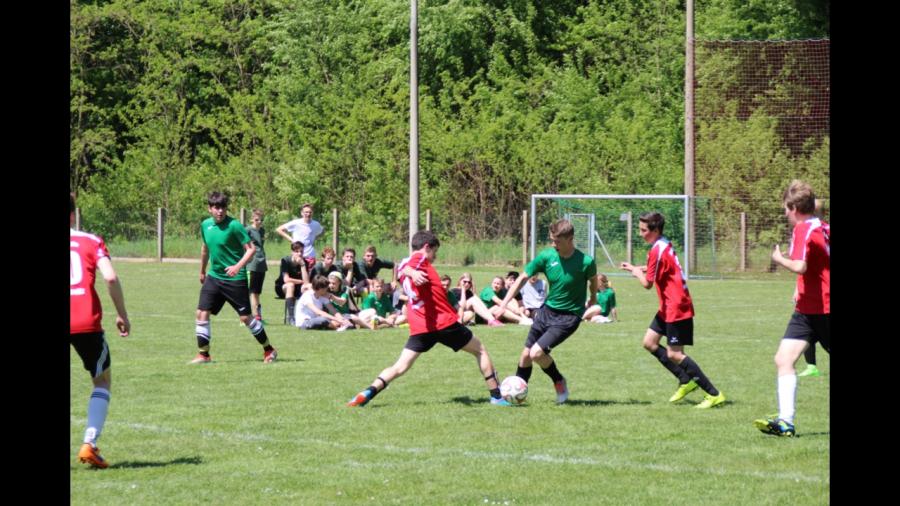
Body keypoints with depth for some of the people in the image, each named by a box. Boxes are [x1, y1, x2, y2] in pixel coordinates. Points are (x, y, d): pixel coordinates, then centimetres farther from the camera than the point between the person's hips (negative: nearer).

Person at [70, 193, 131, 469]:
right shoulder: (91, 241, 8)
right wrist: (122, 315, 4)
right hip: (86, 323, -1)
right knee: (102, 381, 17)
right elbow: (110, 278, -5)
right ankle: (89, 444, 0)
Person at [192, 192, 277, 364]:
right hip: (214, 277, 6)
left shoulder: (234, 225, -14)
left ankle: (269, 350, 15)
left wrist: (238, 266, -28)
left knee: (245, 317, -1)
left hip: (235, 279, -6)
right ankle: (203, 355, 3)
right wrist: (202, 271, 31)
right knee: (202, 313, -5)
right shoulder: (206, 225, 5)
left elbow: (251, 249, -15)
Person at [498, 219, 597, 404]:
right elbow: (523, 278, -1)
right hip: (547, 310, 5)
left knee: (537, 353, -18)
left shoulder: (586, 262, -19)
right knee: (526, 355, 6)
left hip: (569, 317, -5)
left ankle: (559, 382, 8)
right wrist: (504, 303, -7)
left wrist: (592, 298, 22)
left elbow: (593, 281, 4)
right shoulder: (547, 256, -10)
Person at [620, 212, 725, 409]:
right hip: (668, 307, 10)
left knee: (675, 354, -10)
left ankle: (714, 394, -10)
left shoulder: (658, 251, -20)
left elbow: (647, 283, -16)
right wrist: (635, 268, 14)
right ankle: (686, 381, 17)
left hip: (677, 308, -10)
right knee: (649, 343, 14)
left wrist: (637, 272, 4)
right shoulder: (664, 245, 9)